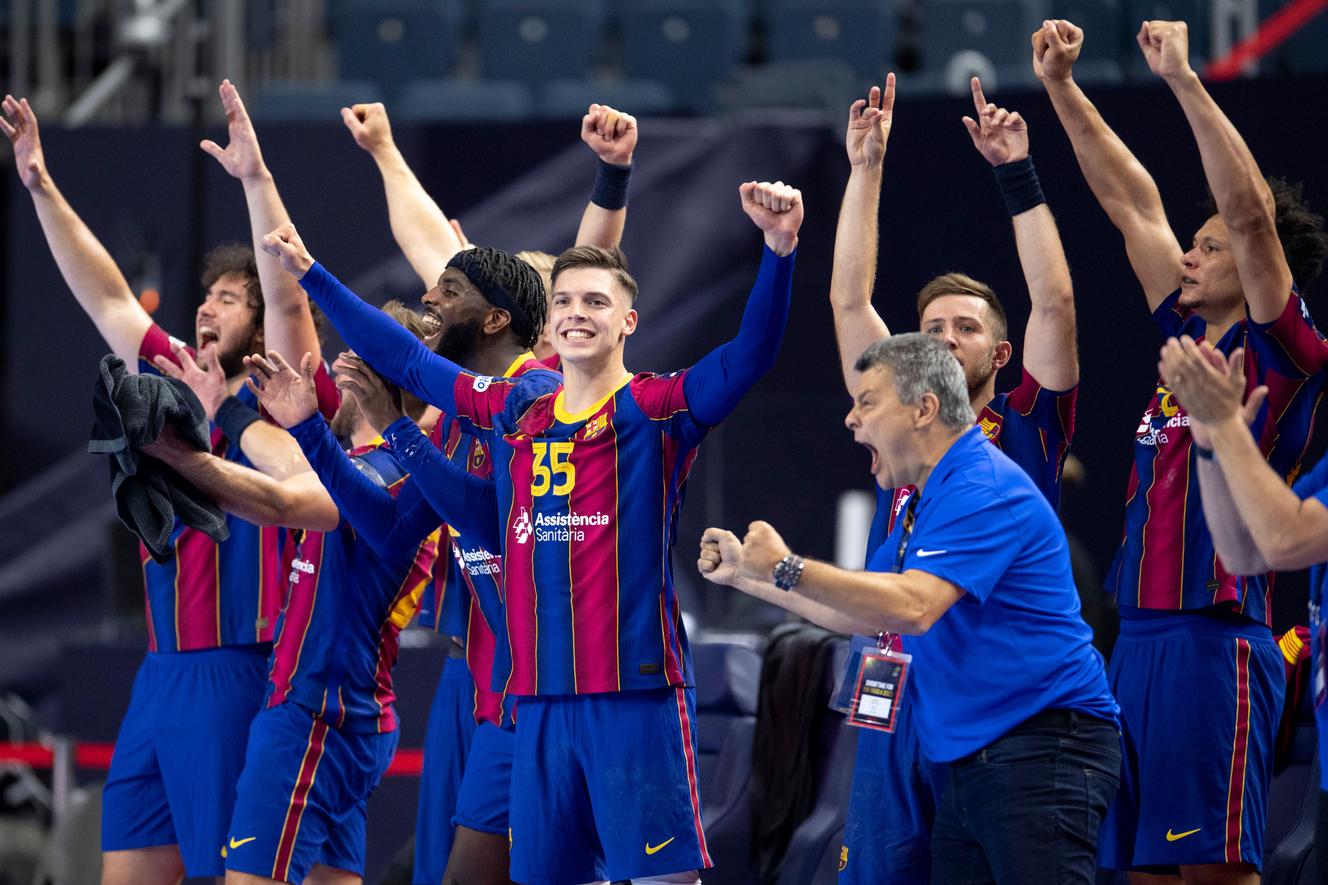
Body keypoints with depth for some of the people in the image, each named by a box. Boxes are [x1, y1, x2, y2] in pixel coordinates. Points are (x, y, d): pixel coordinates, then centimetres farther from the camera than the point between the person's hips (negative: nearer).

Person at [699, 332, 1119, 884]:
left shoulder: (984, 491, -15)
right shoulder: (923, 504, 20)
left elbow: (911, 607, -27)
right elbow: (864, 613, 28)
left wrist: (785, 569, -21)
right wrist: (744, 575, 24)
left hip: (1039, 754, -11)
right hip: (970, 764, 11)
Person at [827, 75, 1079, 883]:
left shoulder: (1026, 427, 4)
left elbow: (1055, 305, -6)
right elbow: (850, 301, 11)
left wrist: (1017, 174, -8)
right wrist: (866, 168, 7)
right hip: (896, 701, 4)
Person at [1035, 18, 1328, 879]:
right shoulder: (1188, 338, 17)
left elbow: (1251, 212, -16)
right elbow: (1132, 202, 21)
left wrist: (1184, 80, -18)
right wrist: (1063, 87, 21)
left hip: (1216, 638, -8)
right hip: (1141, 636, 8)